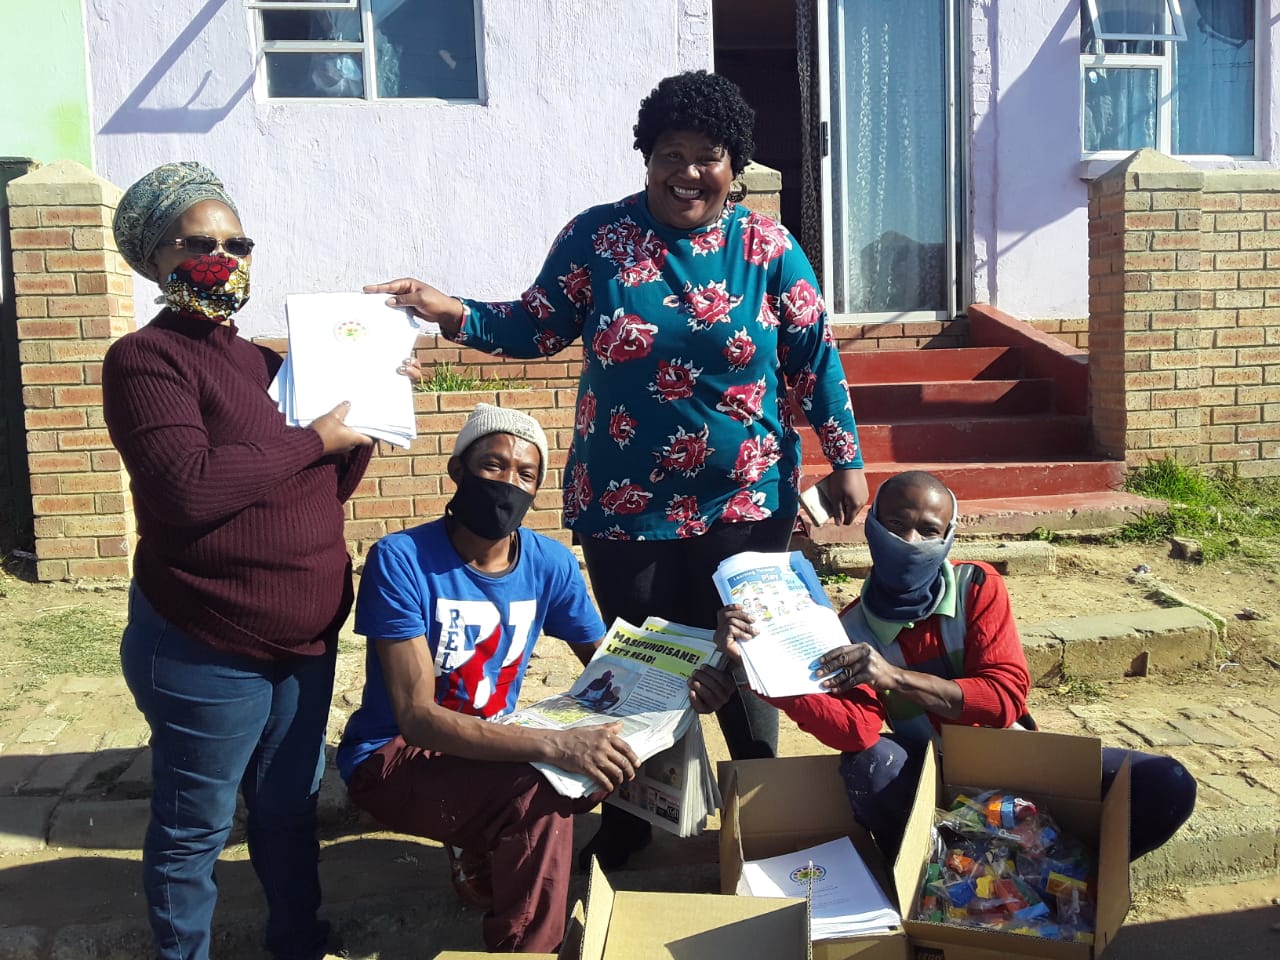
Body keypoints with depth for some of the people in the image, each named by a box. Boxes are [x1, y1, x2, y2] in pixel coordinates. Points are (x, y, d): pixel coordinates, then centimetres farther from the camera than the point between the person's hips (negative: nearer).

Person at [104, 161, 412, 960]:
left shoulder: (263, 361, 10)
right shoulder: (144, 359, -12)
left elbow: (331, 490, 14)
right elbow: (186, 488, -29)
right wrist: (311, 439, -19)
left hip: (305, 640, 7)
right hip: (204, 653, -7)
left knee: (291, 807, 21)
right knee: (194, 828, 10)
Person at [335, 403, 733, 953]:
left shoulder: (551, 564, -7)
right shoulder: (401, 560, -22)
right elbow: (417, 718, -28)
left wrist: (679, 688, -22)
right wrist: (555, 745, -41)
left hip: (490, 747, 6)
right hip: (392, 755, -6)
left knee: (629, 753, -14)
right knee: (536, 791, -31)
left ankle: (483, 850, 5)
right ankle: (523, 949, -7)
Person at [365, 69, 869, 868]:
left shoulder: (769, 247, -3)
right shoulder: (596, 237, -3)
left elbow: (814, 360, 1)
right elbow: (537, 327, 3)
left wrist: (848, 461, 2)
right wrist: (446, 311, -11)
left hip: (744, 504, 0)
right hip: (623, 504, 1)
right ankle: (631, 818, 34)